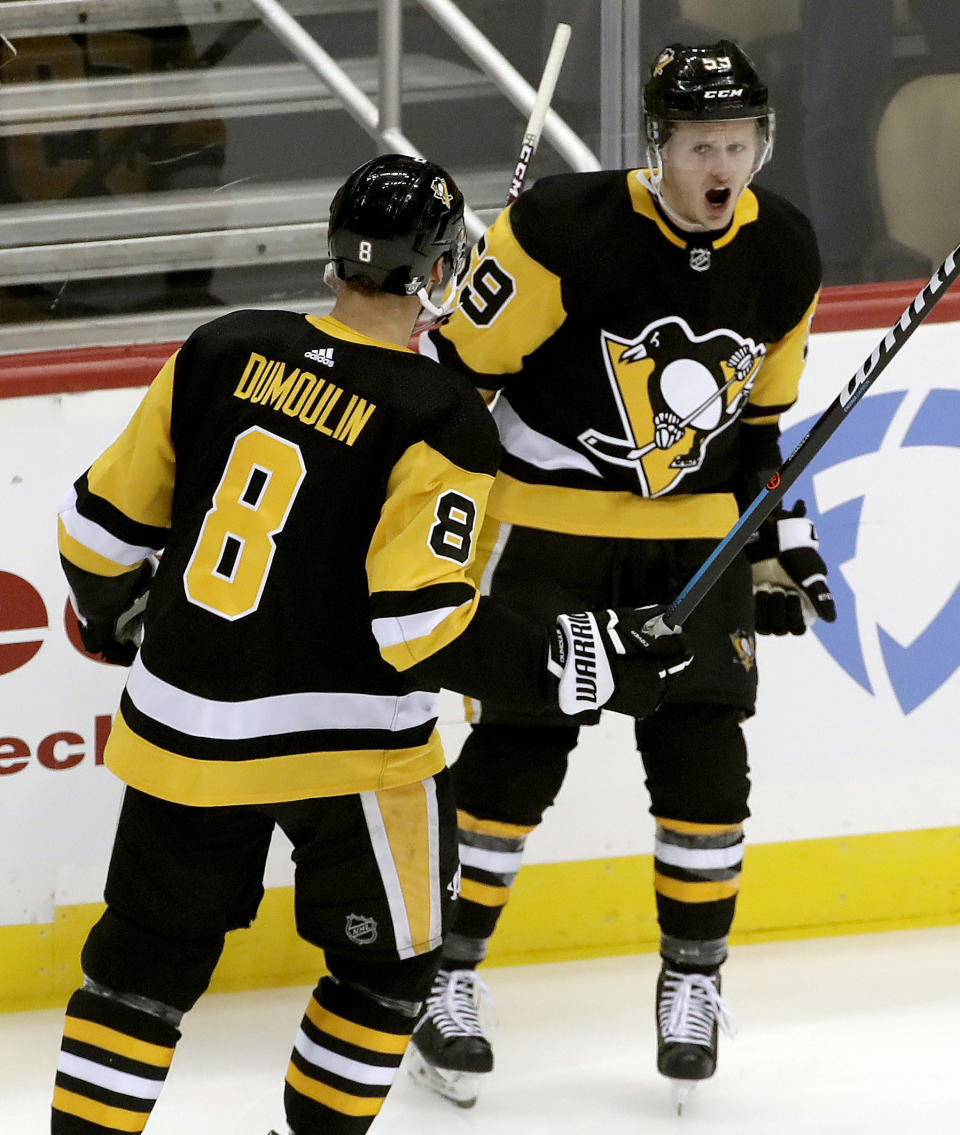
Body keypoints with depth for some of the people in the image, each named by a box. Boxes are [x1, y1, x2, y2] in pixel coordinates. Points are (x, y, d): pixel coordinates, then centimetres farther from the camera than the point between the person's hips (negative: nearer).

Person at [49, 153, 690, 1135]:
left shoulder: (221, 352, -2)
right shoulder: (440, 420, -16)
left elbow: (105, 521, 5)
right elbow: (422, 622, -23)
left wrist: (112, 615, 26)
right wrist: (583, 666, -15)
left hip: (182, 721, 5)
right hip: (345, 749, -4)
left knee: (146, 960, 17)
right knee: (386, 967, 18)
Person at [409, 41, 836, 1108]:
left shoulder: (784, 255, -3)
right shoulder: (566, 229, -21)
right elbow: (455, 362, -13)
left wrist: (781, 542, 12)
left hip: (694, 531, 4)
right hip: (549, 519, -4)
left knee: (702, 756, -1)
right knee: (516, 755, -5)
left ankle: (693, 976, 16)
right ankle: (446, 976, 10)